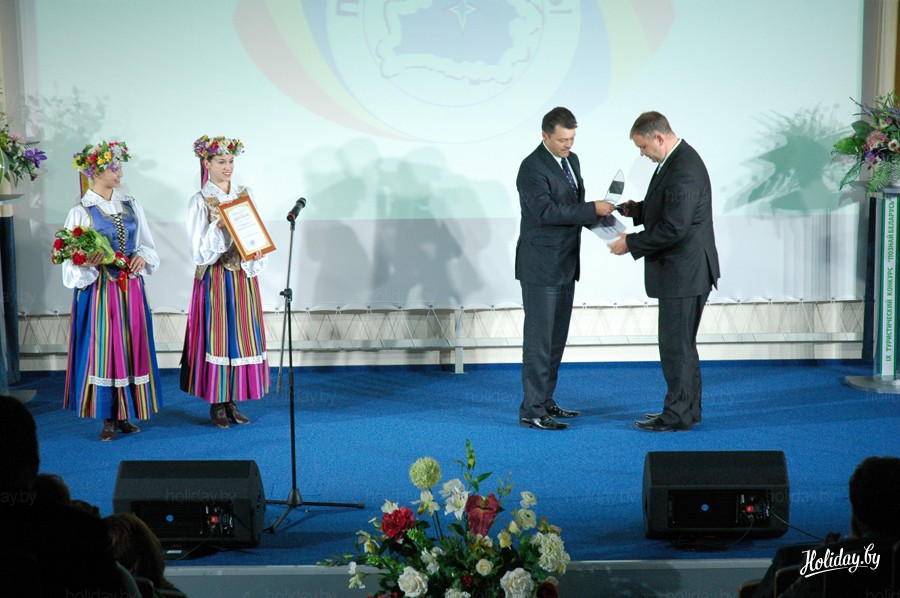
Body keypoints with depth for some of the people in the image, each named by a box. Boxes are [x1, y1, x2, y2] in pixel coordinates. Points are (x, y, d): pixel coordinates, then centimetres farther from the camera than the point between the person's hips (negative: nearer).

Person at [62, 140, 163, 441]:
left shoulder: (131, 205, 8)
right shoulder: (81, 212, -6)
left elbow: (148, 244, 14)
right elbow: (72, 265, -6)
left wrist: (143, 257, -6)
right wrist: (87, 264, -26)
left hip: (131, 289, 5)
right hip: (100, 292, -4)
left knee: (132, 347, 6)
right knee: (104, 349, -1)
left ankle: (125, 415, 17)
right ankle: (108, 418, 9)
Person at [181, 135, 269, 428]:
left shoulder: (245, 193, 8)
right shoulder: (200, 200, -5)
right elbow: (199, 251, -9)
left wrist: (256, 254, -11)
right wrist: (217, 227, -23)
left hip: (243, 275, 4)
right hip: (215, 278, -4)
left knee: (242, 335, 5)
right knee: (216, 335, -2)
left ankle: (233, 402, 14)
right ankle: (216, 404, 7)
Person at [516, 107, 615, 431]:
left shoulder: (571, 160, 12)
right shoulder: (532, 168, -16)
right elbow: (546, 211, -26)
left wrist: (597, 217, -1)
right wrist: (592, 209, -25)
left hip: (564, 265, 9)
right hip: (540, 267, -9)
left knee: (557, 337, 13)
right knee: (539, 338, -7)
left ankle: (545, 400, 22)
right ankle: (531, 411, -4)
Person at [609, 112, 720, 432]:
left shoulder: (683, 171, -23)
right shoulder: (676, 159, 11)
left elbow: (673, 228, -25)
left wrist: (631, 244, -16)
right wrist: (638, 209, 7)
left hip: (684, 273, -11)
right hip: (683, 271, 11)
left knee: (675, 344, -3)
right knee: (681, 344, 17)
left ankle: (678, 415, 5)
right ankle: (688, 408, 27)